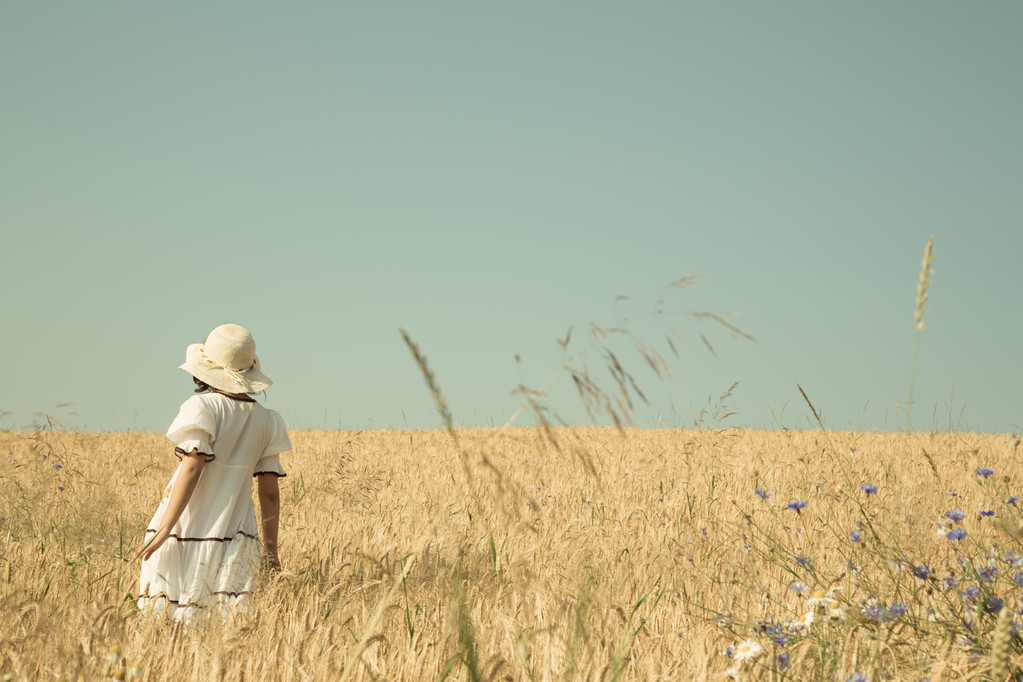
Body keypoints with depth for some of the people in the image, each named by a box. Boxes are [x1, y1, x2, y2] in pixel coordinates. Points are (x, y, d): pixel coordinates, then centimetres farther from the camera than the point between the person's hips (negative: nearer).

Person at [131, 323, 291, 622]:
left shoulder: (203, 407, -6)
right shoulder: (265, 421, 9)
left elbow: (193, 466, -16)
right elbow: (270, 493, 10)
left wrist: (163, 530, -17)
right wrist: (271, 549, 17)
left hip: (184, 536, -4)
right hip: (232, 541, 4)